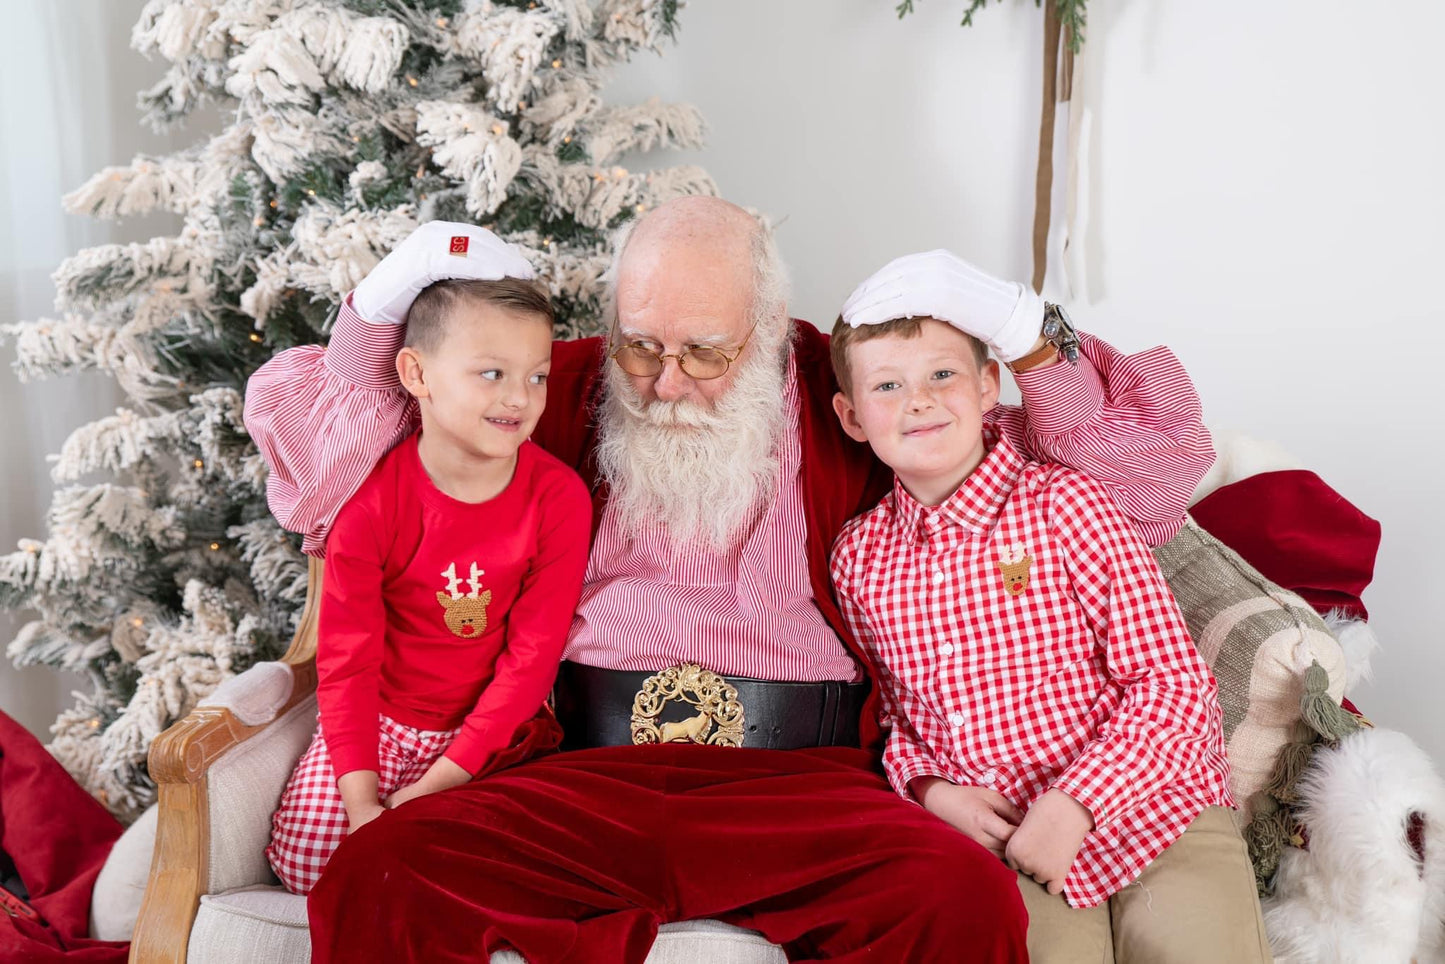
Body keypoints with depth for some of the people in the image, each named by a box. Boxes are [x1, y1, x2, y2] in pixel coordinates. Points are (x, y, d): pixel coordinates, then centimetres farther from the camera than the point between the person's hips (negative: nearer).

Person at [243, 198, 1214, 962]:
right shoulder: (565, 393, 13)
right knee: (377, 875, -24)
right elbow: (325, 478, 18)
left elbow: (1152, 467, 12)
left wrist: (1025, 334, -3)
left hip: (804, 780, -1)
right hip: (587, 776, 2)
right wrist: (378, 310, 5)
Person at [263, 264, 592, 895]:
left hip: (496, 730, 0)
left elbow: (533, 655, -13)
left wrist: (439, 782, -18)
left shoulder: (559, 498, -15)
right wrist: (361, 800, -18)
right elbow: (347, 658, -9)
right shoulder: (372, 500, -15)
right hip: (379, 719, 1)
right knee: (306, 855, -12)